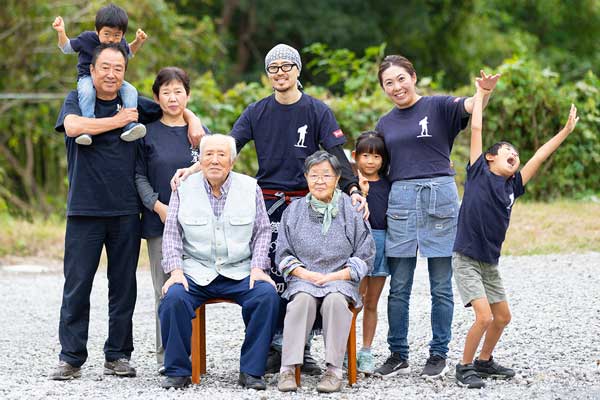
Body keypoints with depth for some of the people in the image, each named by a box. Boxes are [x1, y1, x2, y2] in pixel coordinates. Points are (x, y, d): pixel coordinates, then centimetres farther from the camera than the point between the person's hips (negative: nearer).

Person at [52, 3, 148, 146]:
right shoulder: (87, 38, -8)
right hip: (88, 77, -4)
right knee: (87, 92, -39)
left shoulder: (121, 43, 2)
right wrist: (61, 33, -11)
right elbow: (67, 48, 5)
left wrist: (138, 42, 9)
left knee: (130, 91, -21)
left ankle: (130, 126, -28)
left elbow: (129, 52, 26)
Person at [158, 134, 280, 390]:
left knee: (267, 295, -28)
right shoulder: (184, 188, 5)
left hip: (240, 272, 1)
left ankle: (251, 371, -15)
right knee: (173, 298, -30)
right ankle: (177, 371, -12)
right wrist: (175, 270, -9)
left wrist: (258, 267, -4)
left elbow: (262, 232, 9)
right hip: (196, 271, -1)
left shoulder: (250, 188, 7)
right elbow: (171, 234, 4)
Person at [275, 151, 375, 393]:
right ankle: (288, 369, -36)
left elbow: (365, 258, 5)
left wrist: (334, 276, -8)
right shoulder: (295, 211, 10)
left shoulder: (351, 210, 4)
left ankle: (334, 370, -33)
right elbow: (283, 254, 13)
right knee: (302, 300, -33)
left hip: (340, 280, -1)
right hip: (303, 279, 1)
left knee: (336, 300, -35)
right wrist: (304, 273, -7)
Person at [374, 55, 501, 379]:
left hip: (439, 197, -4)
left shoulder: (438, 107, 1)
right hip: (400, 199, 4)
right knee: (399, 287, 5)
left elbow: (470, 106, -16)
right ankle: (398, 355, 13)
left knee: (441, 286, 2)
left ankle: (439, 354, 11)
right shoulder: (385, 124, 15)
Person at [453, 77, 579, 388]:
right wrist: (480, 94, 3)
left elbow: (539, 156, 11)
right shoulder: (479, 173, -4)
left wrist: (565, 131, 13)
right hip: (466, 259, -7)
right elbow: (476, 128, -4)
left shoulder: (513, 187, 9)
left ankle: (484, 361, 34)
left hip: (490, 263, 7)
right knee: (484, 316, -15)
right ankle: (464, 367, 1)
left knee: (502, 317, 14)